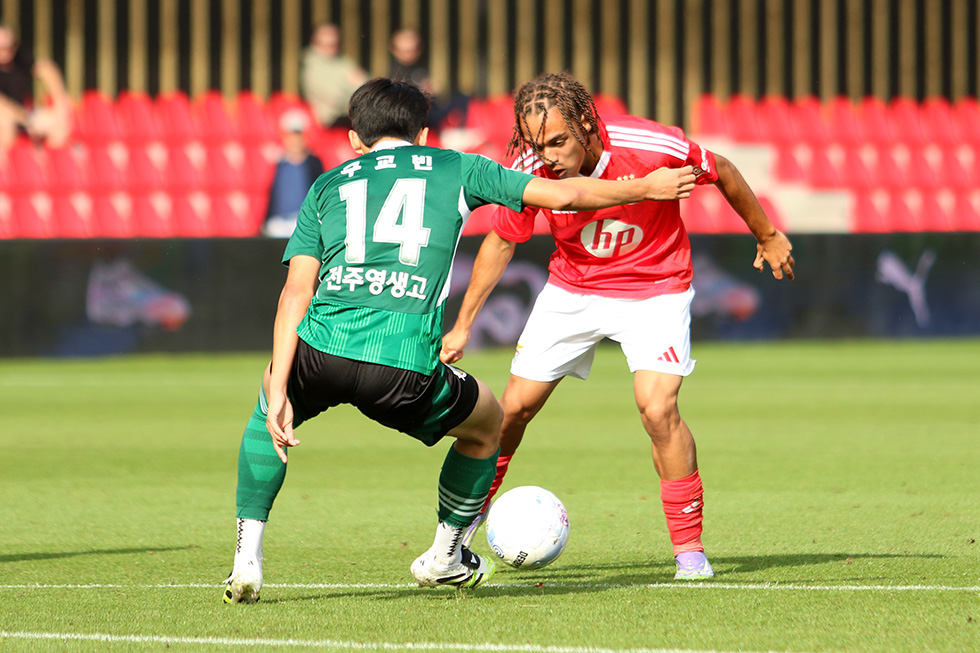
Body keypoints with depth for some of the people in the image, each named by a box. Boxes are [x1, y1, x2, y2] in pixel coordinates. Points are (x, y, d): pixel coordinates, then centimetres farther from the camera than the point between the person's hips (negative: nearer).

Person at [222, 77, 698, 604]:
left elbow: (297, 289, 11)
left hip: (324, 347, 2)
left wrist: (278, 388, 4)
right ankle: (443, 556, 44)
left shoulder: (328, 185, 24)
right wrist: (646, 188, 39)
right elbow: (563, 194, 23)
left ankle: (246, 558, 21)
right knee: (488, 423, 30)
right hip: (407, 363, -2)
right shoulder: (456, 169, 22)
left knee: (267, 412, 35)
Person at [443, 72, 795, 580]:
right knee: (515, 406, 3)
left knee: (657, 409, -20)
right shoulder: (530, 171, -21)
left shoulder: (652, 148, -30)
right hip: (571, 289, 3)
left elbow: (722, 173, -10)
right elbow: (501, 242, -2)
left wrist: (767, 236, 4)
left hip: (655, 289, -3)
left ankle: (689, 548, -6)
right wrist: (463, 324, -1)